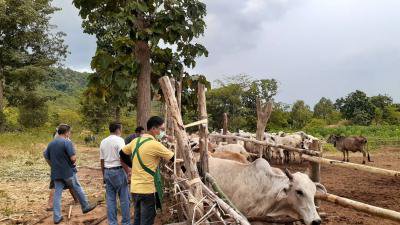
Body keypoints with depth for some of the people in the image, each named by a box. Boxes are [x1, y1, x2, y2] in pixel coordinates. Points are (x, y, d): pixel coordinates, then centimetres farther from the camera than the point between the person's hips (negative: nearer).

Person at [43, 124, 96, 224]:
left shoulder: (51, 144, 6)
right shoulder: (67, 142, -15)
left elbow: (47, 158, 11)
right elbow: (73, 158, -21)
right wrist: (73, 163, 1)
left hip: (56, 174, 5)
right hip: (68, 172, -5)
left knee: (57, 194, 8)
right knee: (78, 189, 13)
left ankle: (57, 217, 10)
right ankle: (85, 207, 28)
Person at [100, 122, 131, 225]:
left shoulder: (103, 142, 10)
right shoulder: (119, 140, -10)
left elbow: (102, 160, 13)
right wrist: (128, 172, -11)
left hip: (107, 171, 7)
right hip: (118, 171, -6)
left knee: (110, 199, 10)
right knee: (124, 199, 2)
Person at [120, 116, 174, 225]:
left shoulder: (136, 141, 6)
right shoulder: (155, 144, -16)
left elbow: (122, 154, 20)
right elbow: (174, 158, -10)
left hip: (135, 188, 8)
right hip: (148, 189, -8)